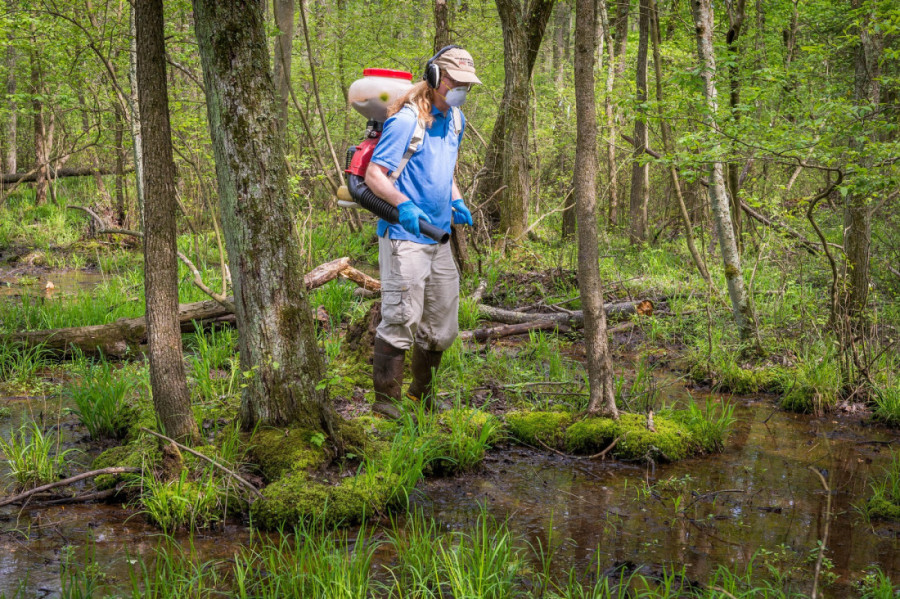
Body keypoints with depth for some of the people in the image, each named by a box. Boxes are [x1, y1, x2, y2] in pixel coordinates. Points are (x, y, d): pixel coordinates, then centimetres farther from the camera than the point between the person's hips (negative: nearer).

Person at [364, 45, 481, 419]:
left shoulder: (455, 121, 15)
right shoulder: (406, 121, -13)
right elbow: (373, 175, -16)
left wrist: (457, 202, 10)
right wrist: (403, 205, -32)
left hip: (438, 237, 9)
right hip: (404, 237, -8)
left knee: (442, 326, 13)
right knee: (401, 319, -11)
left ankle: (421, 395, 30)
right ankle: (386, 400, -2)